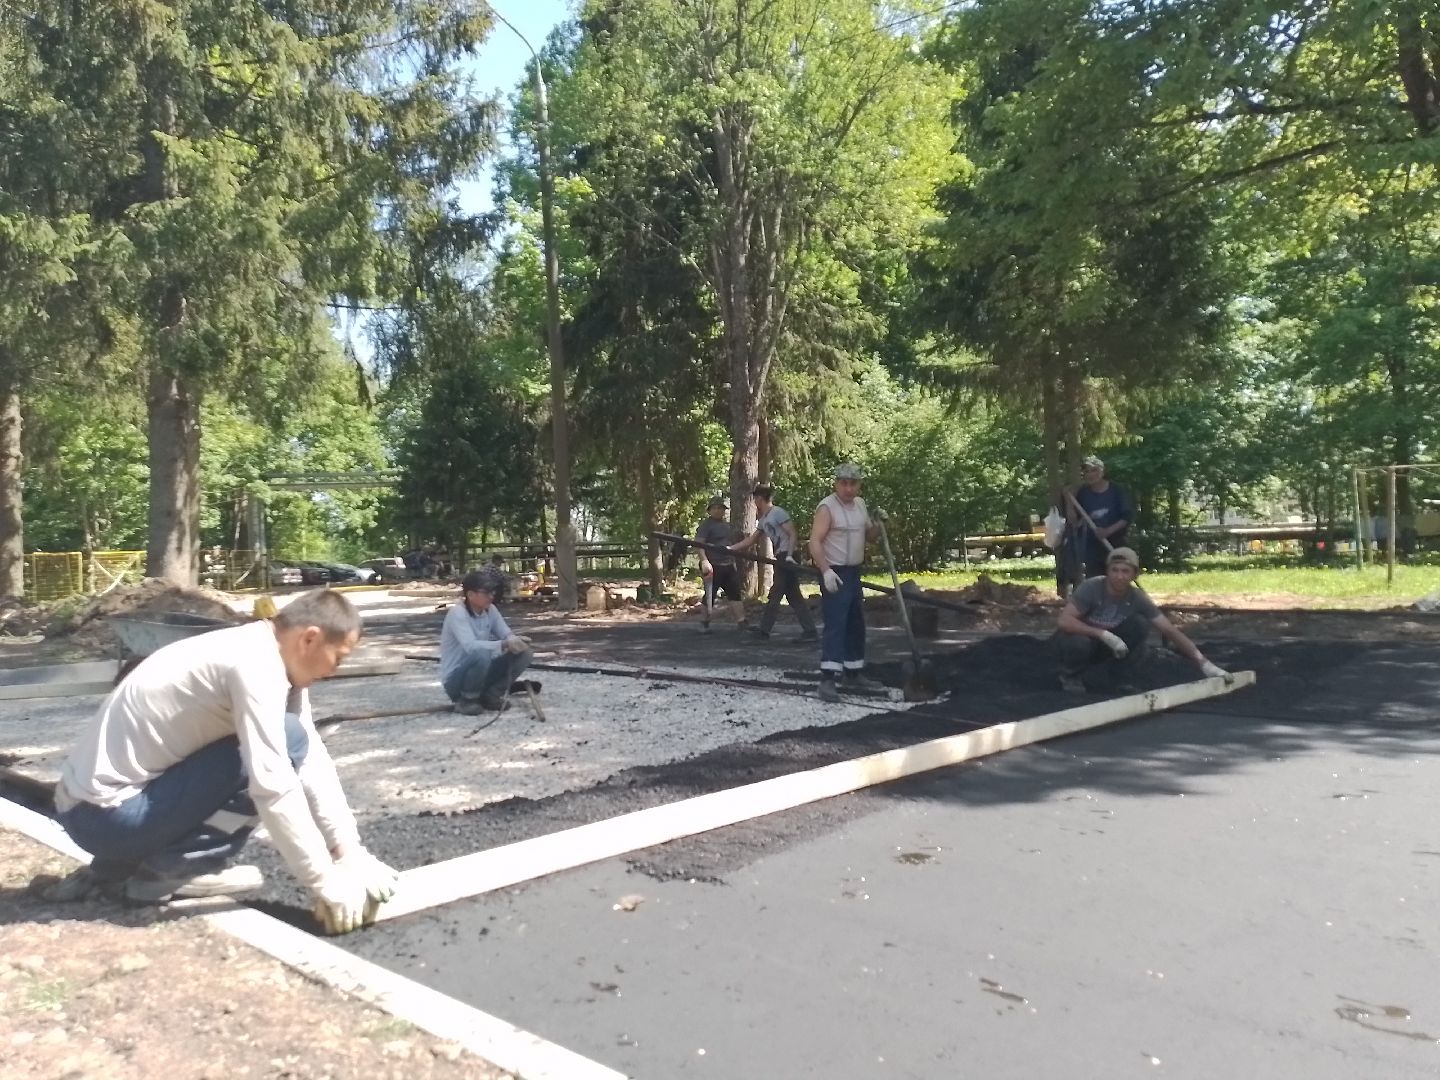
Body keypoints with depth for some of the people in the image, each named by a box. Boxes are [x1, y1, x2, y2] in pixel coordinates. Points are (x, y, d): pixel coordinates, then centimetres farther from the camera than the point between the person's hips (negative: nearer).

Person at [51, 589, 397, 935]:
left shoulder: (276, 657, 8)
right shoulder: (256, 665, -21)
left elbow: (313, 761, 8)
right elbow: (273, 787, -27)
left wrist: (351, 852, 3)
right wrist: (326, 884, -20)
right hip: (107, 814, -9)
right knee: (288, 743, -15)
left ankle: (121, 864, 14)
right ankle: (170, 869, -6)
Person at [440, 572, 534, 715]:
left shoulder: (490, 610, 1)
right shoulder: (457, 613, -20)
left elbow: (506, 633, -3)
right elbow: (470, 646, -35)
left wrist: (515, 640, -27)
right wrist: (504, 644, -44)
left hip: (481, 673, 7)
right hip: (455, 679, -7)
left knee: (522, 653, -9)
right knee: (481, 655, -37)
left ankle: (491, 695, 3)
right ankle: (467, 700, -12)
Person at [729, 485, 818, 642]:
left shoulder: (778, 512, -10)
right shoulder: (763, 520, 18)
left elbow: (793, 535, -16)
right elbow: (751, 540, 23)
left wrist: (789, 556, -25)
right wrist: (730, 548, 20)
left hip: (787, 557, -9)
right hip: (781, 558, 9)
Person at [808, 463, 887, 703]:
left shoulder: (860, 504, 10)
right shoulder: (827, 507, -14)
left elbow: (869, 536, 20)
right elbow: (815, 542, -22)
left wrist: (878, 523, -1)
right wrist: (826, 570, -33)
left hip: (854, 572, 8)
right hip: (834, 573, -8)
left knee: (856, 625, 15)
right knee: (835, 624, -16)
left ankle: (852, 675, 27)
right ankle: (827, 680, -19)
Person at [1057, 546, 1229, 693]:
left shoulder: (1137, 598, -16)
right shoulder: (1092, 587, -26)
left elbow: (1170, 630, -16)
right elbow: (1064, 621, -33)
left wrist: (1203, 663, -23)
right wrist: (1104, 635, -40)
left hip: (1109, 646, 3)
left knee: (1140, 624, -21)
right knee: (1078, 643, -38)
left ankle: (1122, 678, -3)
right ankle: (1071, 674, -3)